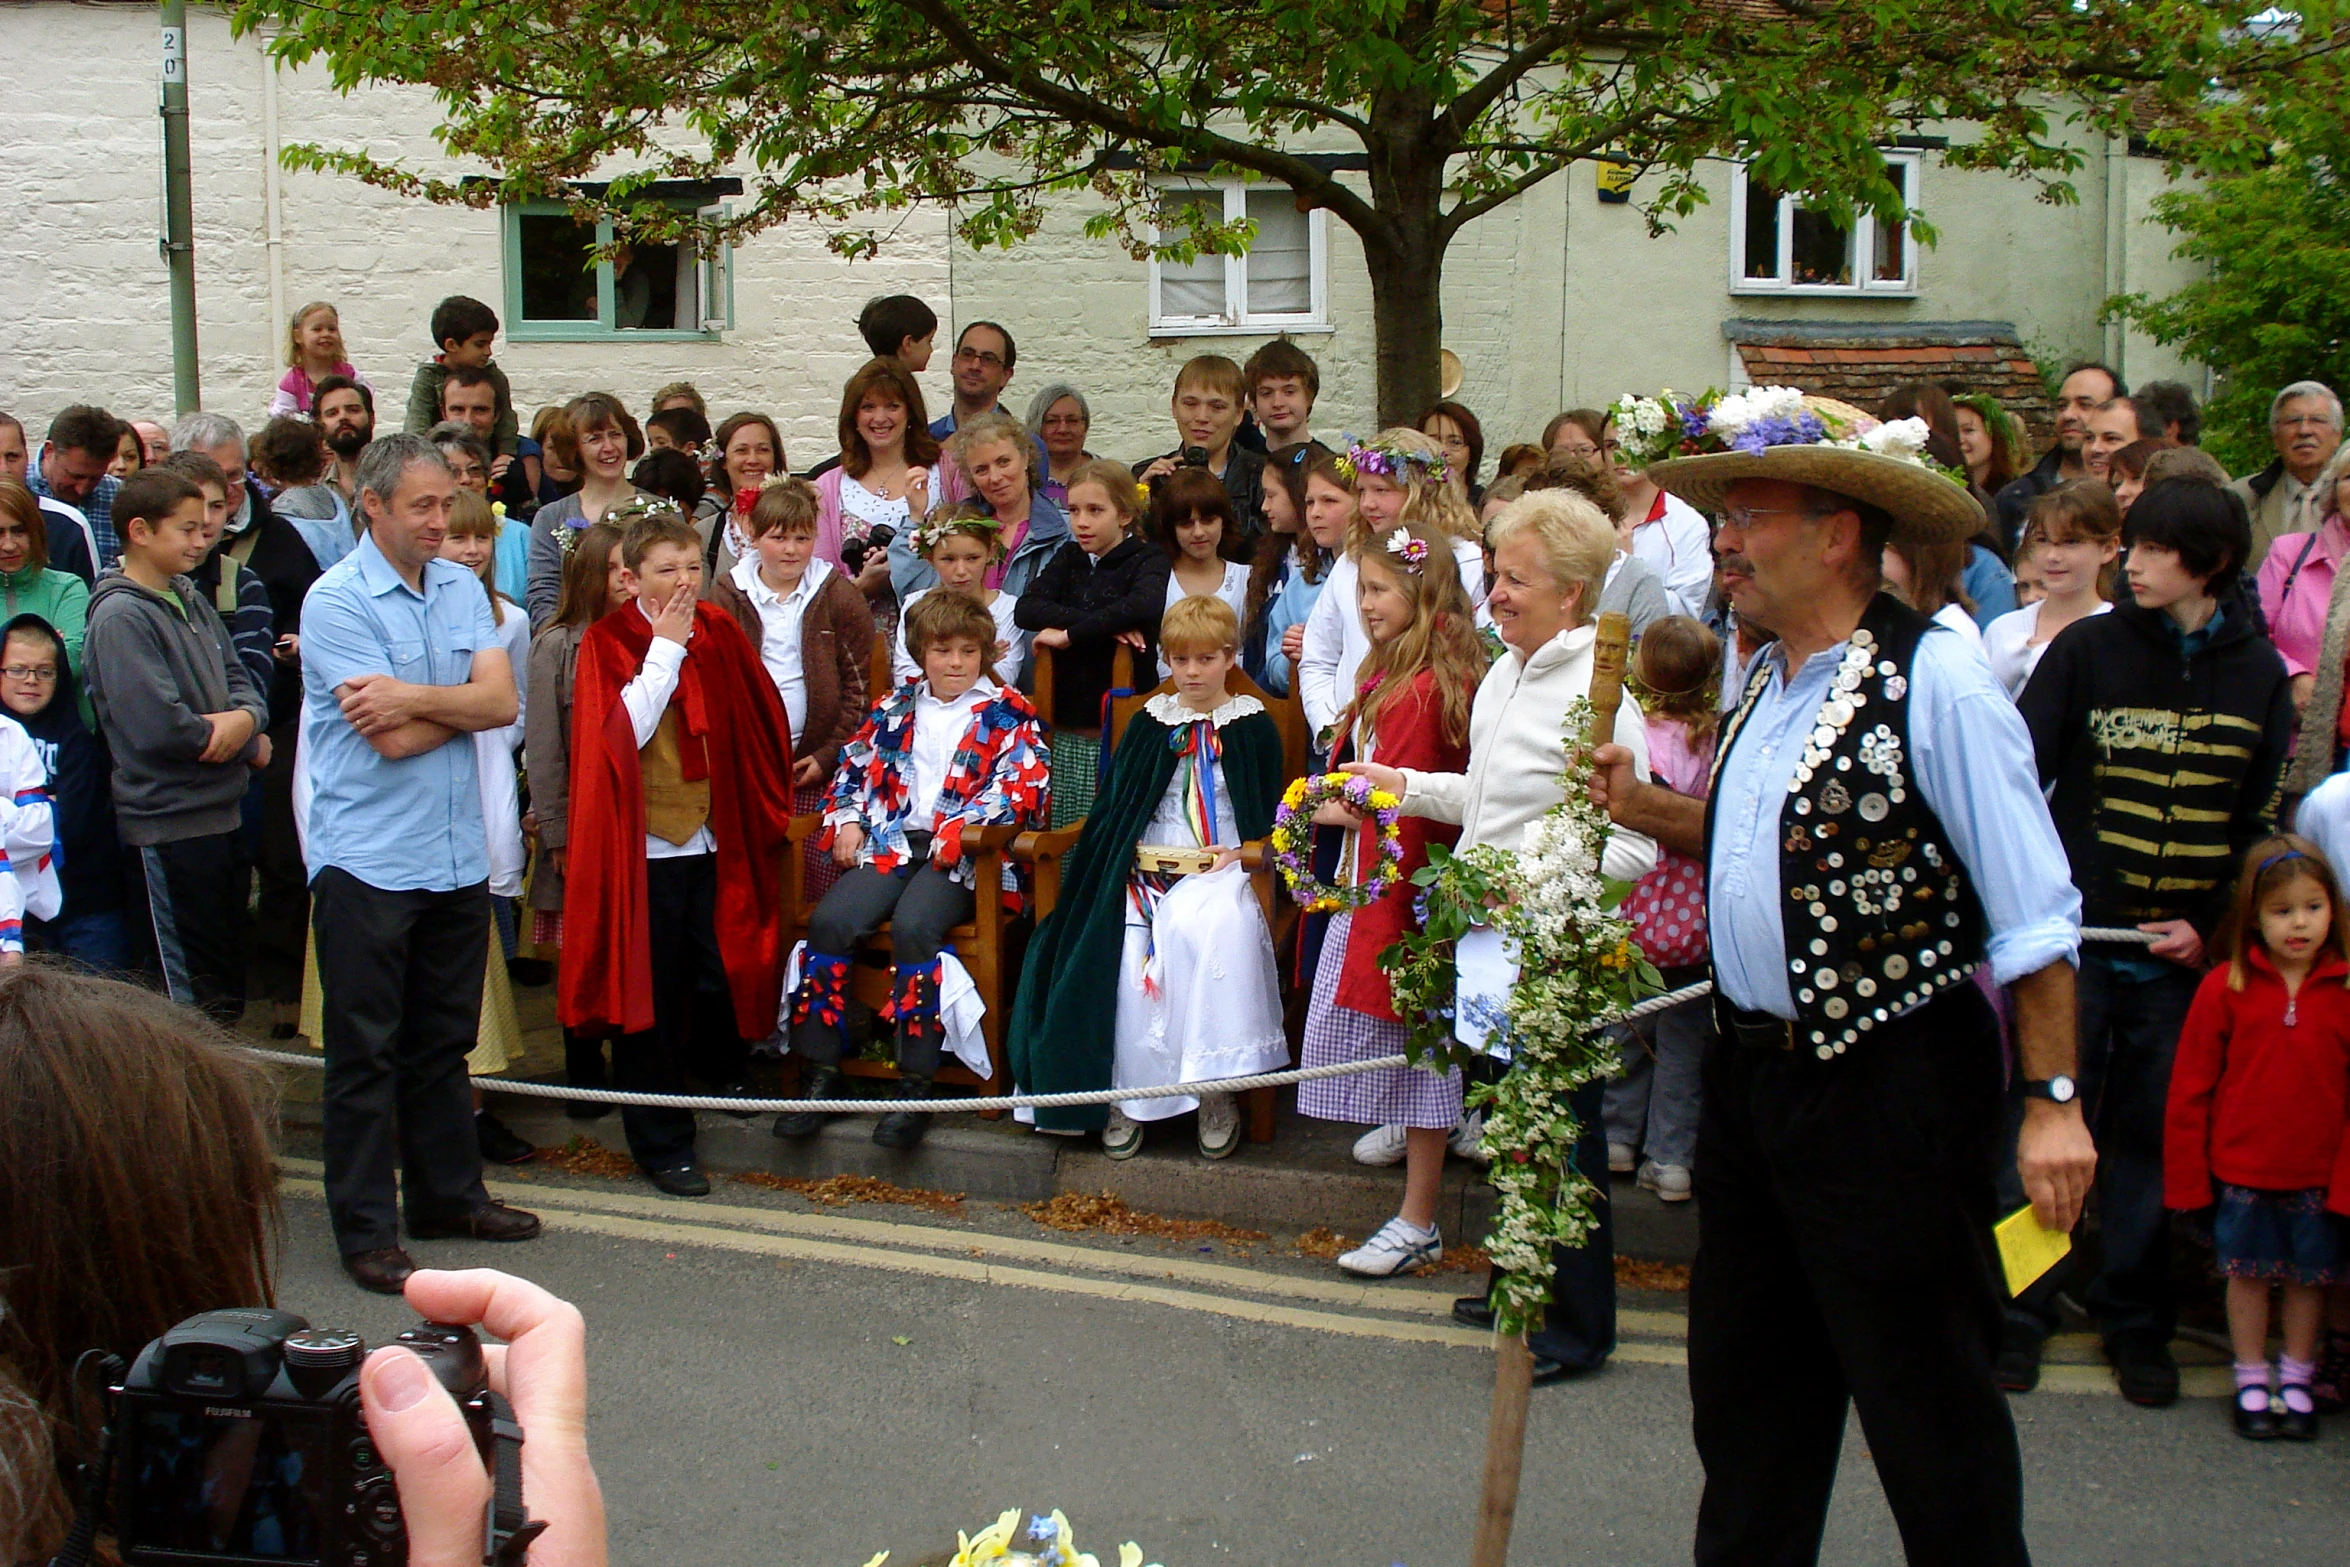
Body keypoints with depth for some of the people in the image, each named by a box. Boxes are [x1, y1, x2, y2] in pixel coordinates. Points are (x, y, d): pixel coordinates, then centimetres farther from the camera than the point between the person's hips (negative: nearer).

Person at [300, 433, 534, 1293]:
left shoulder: (462, 588, 8)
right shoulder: (337, 601, -11)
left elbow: (501, 701, -5)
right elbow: (394, 739, -17)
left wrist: (413, 696, -15)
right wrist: (457, 704, -4)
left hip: (458, 854, 6)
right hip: (367, 858, -6)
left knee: (444, 1038, 17)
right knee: (364, 1051, 1)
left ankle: (448, 1195, 29)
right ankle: (365, 1231, 7)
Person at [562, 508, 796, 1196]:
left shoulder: (719, 631, 6)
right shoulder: (606, 643, -5)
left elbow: (761, 720, 13)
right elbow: (622, 733, -19)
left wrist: (763, 811, 9)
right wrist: (666, 647, -15)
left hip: (714, 845, 4)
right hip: (643, 848, -4)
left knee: (724, 976, 6)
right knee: (651, 992, 1)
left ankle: (721, 1067, 37)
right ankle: (661, 1143, 10)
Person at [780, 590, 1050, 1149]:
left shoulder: (1009, 715, 8)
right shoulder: (894, 709, 22)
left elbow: (1026, 786, -4)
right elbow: (855, 767, 26)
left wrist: (958, 829, -15)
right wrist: (846, 821, 5)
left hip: (963, 852, -4)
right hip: (889, 845, 4)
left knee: (913, 926, -34)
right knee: (830, 919, -23)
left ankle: (915, 1084, -28)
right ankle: (819, 1073, -16)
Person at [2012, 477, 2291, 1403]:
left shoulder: (2257, 673, 5)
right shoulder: (2087, 649, -2)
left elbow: (2261, 819, 9)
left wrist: (2212, 926, -3)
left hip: (2181, 948, 2)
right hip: (2077, 934, -2)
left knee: (2155, 1134, 9)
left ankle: (2135, 1323, 21)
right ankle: (2019, 1310, 14)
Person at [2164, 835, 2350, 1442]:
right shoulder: (2226, 987, -9)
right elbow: (2190, 1087, -5)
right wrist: (2187, 1175, -5)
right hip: (2241, 1165, -1)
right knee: (2248, 1271, 11)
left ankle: (2297, 1380, 29)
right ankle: (2251, 1380, 26)